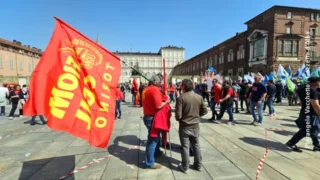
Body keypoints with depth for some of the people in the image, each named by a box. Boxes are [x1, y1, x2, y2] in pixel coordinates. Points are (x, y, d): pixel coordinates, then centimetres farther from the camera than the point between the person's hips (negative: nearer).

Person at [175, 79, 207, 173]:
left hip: (184, 126, -4)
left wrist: (179, 119, 3)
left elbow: (178, 115, -18)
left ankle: (185, 167, 23)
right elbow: (205, 111, 4)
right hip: (196, 125, 4)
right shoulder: (199, 97, -4)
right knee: (196, 145, 19)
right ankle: (198, 165, 33)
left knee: (185, 146, 9)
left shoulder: (181, 98, -19)